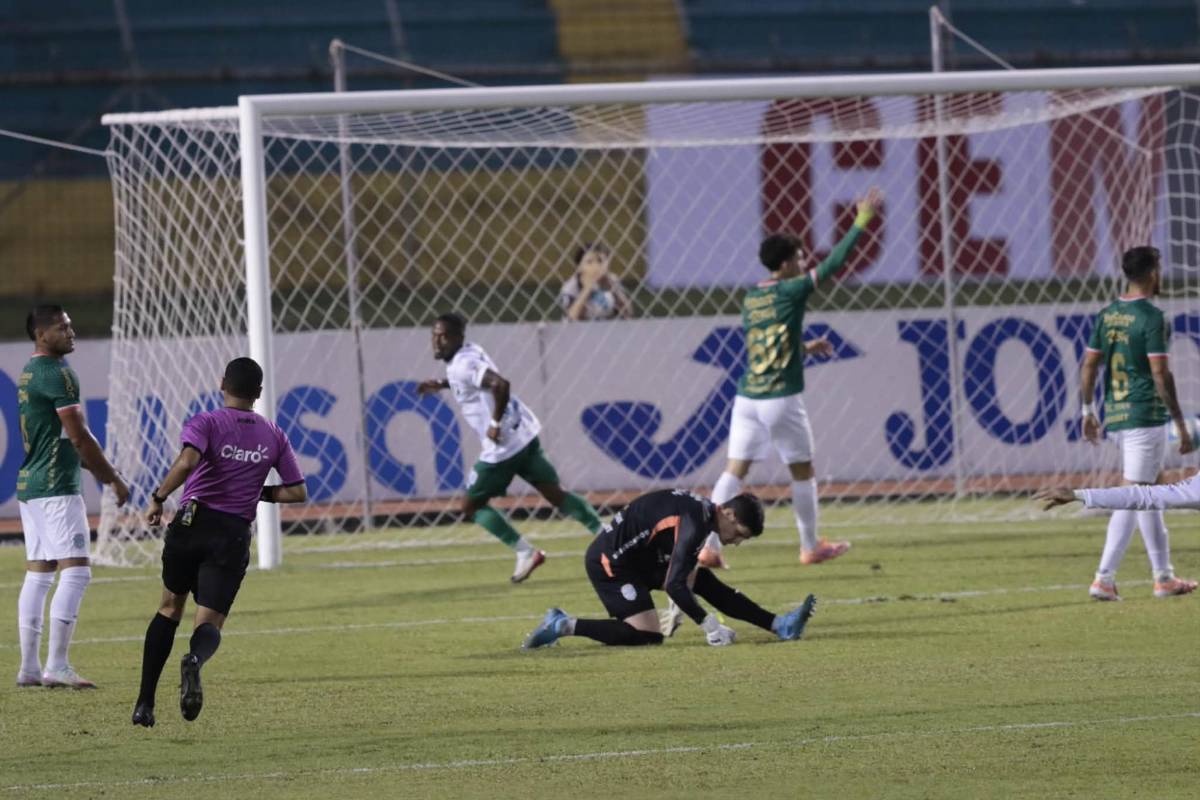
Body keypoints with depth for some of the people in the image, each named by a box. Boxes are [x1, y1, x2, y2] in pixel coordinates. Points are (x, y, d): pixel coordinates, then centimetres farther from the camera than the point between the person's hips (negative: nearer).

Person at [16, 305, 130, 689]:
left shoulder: (29, 374, 17)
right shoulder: (57, 374, -14)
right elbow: (80, 437, -14)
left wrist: (101, 473, 24)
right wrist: (115, 479, -4)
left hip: (29, 485, 10)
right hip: (56, 488, -10)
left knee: (38, 574, 10)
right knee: (76, 571, -10)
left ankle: (29, 668, 10)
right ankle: (57, 665, -15)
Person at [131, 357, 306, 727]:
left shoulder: (206, 423, -2)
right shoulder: (274, 436, 10)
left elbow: (186, 462, -22)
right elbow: (297, 492, 11)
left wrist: (158, 498, -11)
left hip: (191, 524, -1)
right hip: (233, 536, 1)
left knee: (169, 609, 19)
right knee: (209, 623, -3)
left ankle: (145, 703, 16)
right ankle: (194, 660, -42)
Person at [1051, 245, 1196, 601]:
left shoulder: (1106, 316, 9)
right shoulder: (1152, 318, -13)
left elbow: (1088, 366, 11)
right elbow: (1160, 374, -16)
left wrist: (1088, 410, 19)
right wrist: (1180, 423, -12)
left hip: (1115, 416, 8)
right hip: (1146, 416, -8)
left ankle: (1163, 575, 21)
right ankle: (1104, 577, -9)